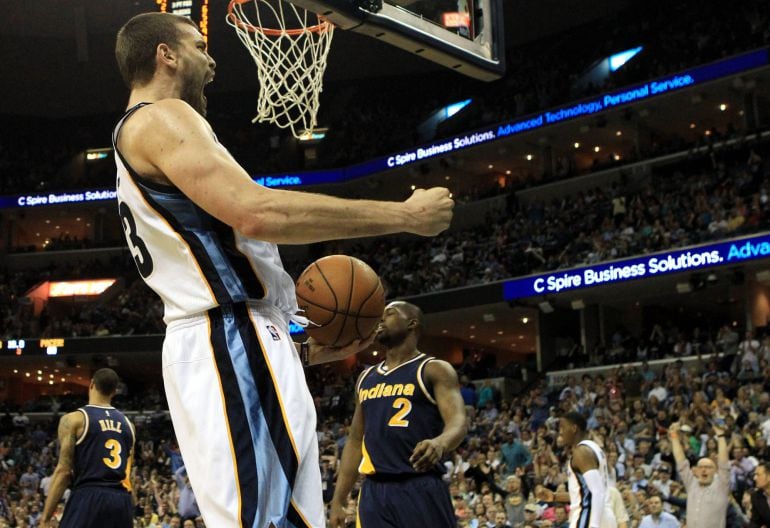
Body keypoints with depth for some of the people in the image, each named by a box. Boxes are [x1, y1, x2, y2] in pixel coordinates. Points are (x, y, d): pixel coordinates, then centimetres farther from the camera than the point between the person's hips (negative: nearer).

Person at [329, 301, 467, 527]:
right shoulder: (366, 377, 20)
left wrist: (440, 443, -38)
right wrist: (337, 501, 14)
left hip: (421, 490, -6)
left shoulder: (435, 370, 1)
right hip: (374, 492, 6)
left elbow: (458, 422, -14)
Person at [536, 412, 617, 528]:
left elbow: (597, 492, -22)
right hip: (603, 518, 10)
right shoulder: (591, 448, 20)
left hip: (589, 517, -10)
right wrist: (555, 496, 26)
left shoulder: (581, 451, -12)